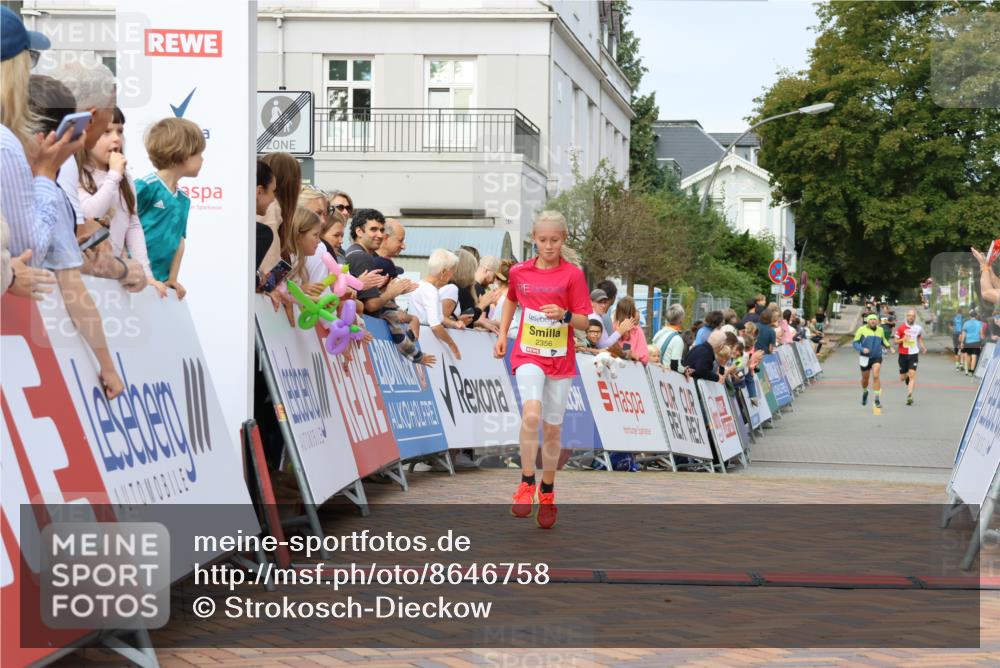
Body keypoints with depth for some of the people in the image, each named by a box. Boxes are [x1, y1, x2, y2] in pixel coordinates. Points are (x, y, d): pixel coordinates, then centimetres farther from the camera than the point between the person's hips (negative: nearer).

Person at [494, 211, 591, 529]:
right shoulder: (519, 272, 1)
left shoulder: (573, 274, -6)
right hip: (528, 355, 0)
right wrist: (502, 334, 15)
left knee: (553, 428, 8)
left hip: (560, 359, 0)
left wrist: (564, 315, -24)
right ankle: (526, 483, -13)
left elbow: (584, 321, -5)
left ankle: (547, 494, 26)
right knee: (531, 413, -26)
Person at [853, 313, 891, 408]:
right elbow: (855, 343, -2)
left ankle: (877, 399, -17)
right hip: (865, 357, -1)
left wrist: (888, 346, 5)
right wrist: (862, 349, -21)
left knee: (876, 376, -18)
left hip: (877, 357, 1)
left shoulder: (880, 330, 8)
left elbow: (883, 340, 25)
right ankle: (864, 392, 44)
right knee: (865, 378, 11)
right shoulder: (862, 330, -3)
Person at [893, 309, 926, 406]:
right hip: (903, 354, 0)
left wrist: (922, 347, 8)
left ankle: (910, 396, -17)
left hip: (914, 354, 0)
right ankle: (907, 378, 45)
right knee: (902, 378, 7)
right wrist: (903, 339, -19)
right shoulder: (901, 328, -3)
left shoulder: (918, 328, 3)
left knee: (912, 375, -16)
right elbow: (895, 341, 0)